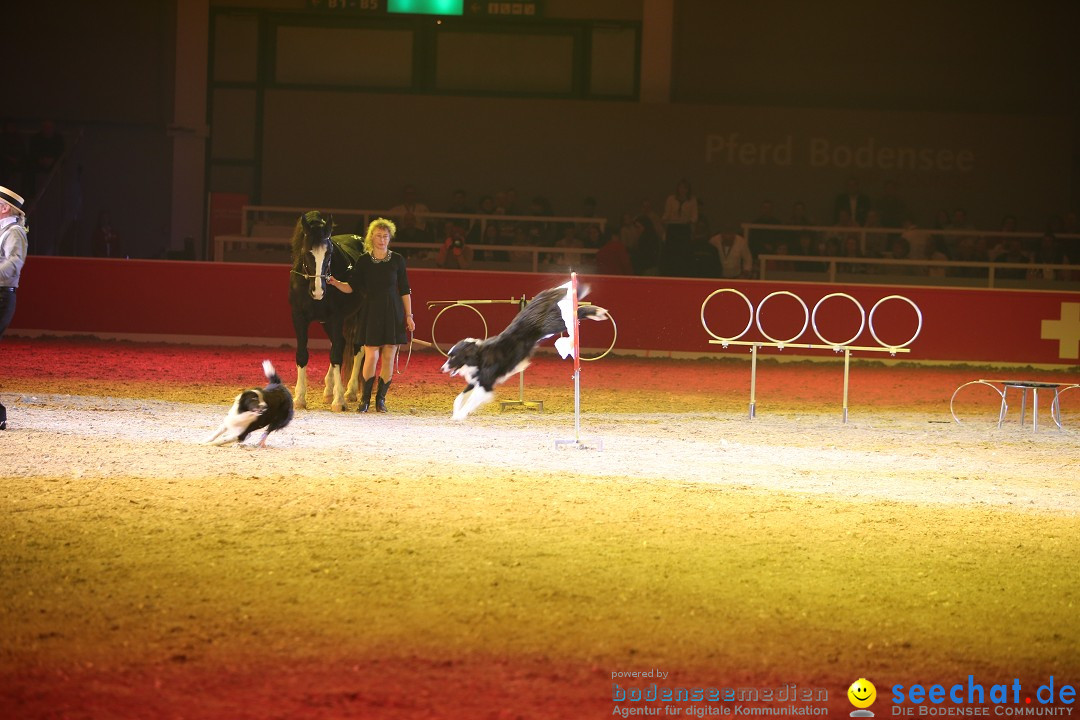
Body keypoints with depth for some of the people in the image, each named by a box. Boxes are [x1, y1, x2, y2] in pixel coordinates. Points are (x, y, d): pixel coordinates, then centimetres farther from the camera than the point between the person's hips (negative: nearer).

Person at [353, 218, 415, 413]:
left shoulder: (397, 260, 2)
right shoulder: (364, 261, 0)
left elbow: (405, 290, 5)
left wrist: (409, 316, 2)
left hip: (393, 313, 1)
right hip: (372, 312, -1)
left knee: (389, 357, 2)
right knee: (371, 356, -8)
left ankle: (381, 398, 13)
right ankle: (365, 399, 4)